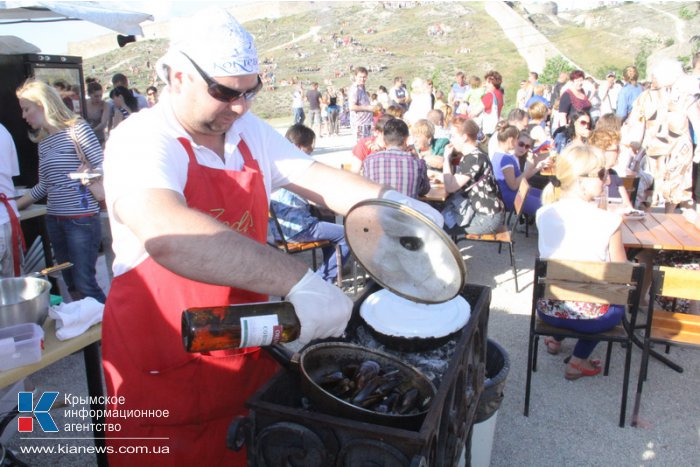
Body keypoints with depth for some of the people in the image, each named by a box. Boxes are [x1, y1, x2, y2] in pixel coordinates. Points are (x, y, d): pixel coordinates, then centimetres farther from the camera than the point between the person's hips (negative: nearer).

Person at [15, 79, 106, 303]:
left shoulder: (76, 128, -4)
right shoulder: (43, 141, 16)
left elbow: (103, 166, -9)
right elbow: (43, 186, 21)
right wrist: (14, 206, 20)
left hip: (81, 218, -7)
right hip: (54, 219, 7)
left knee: (84, 283, -8)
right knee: (71, 284, 10)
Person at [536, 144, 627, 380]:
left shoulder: (545, 214, -7)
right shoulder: (608, 221, -19)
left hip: (547, 310, 4)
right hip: (589, 315, -3)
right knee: (617, 304, 32)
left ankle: (556, 339, 44)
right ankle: (578, 361, 26)